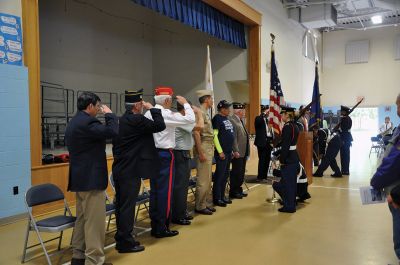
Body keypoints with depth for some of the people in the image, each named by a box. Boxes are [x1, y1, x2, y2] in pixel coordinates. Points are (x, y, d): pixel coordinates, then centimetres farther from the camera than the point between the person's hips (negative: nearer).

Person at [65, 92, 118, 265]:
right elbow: (112, 131, -27)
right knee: (94, 221, -4)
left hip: (79, 178, 11)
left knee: (82, 218, 17)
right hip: (91, 178, -10)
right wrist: (109, 113, -10)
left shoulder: (73, 123, 15)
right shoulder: (87, 122, -18)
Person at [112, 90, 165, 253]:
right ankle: (126, 242, 7)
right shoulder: (137, 120, -17)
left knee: (121, 205, 15)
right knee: (128, 206, -2)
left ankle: (121, 238, 26)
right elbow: (160, 126, -16)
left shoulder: (121, 120, 12)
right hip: (131, 170, -9)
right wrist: (152, 109, -4)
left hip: (120, 169, 9)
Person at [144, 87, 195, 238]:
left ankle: (155, 226, 20)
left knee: (154, 190, 12)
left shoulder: (148, 114, 8)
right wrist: (185, 103, -2)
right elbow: (190, 119, -15)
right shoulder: (166, 114, -13)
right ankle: (162, 228, 7)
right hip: (165, 155, -7)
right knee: (165, 191, 0)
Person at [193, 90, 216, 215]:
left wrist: (210, 150, 13)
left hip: (209, 147, 10)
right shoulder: (200, 112, -13)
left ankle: (207, 203, 23)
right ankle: (200, 206, 4)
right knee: (203, 180, -4)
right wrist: (201, 153, -22)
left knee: (208, 179, 15)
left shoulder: (205, 113, 16)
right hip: (203, 147, -10)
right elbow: (196, 133, -20)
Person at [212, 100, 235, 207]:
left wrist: (231, 150, 16)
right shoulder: (217, 118, -10)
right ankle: (217, 198, 5)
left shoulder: (226, 118, 15)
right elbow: (214, 135, -16)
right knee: (219, 175, -3)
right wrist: (220, 151, -18)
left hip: (228, 152, 9)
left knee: (225, 175, 14)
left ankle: (222, 196, 24)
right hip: (222, 152, -9)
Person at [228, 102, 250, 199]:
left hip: (243, 152, 10)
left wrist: (247, 151, 17)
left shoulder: (240, 120, 14)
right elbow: (233, 137, -21)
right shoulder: (232, 120, -16)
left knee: (241, 173, 16)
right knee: (236, 173, -1)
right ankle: (233, 192, 10)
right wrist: (235, 151, -22)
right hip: (237, 153, -10)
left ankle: (238, 190, 27)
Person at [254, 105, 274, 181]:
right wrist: (264, 114, -24)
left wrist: (272, 140, 7)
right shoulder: (258, 118, -3)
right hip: (262, 142, -6)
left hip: (269, 142, 6)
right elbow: (258, 121, -29)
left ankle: (265, 176, 19)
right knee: (262, 160, -4)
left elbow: (271, 131, 16)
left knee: (267, 160, 10)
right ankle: (260, 177, 3)